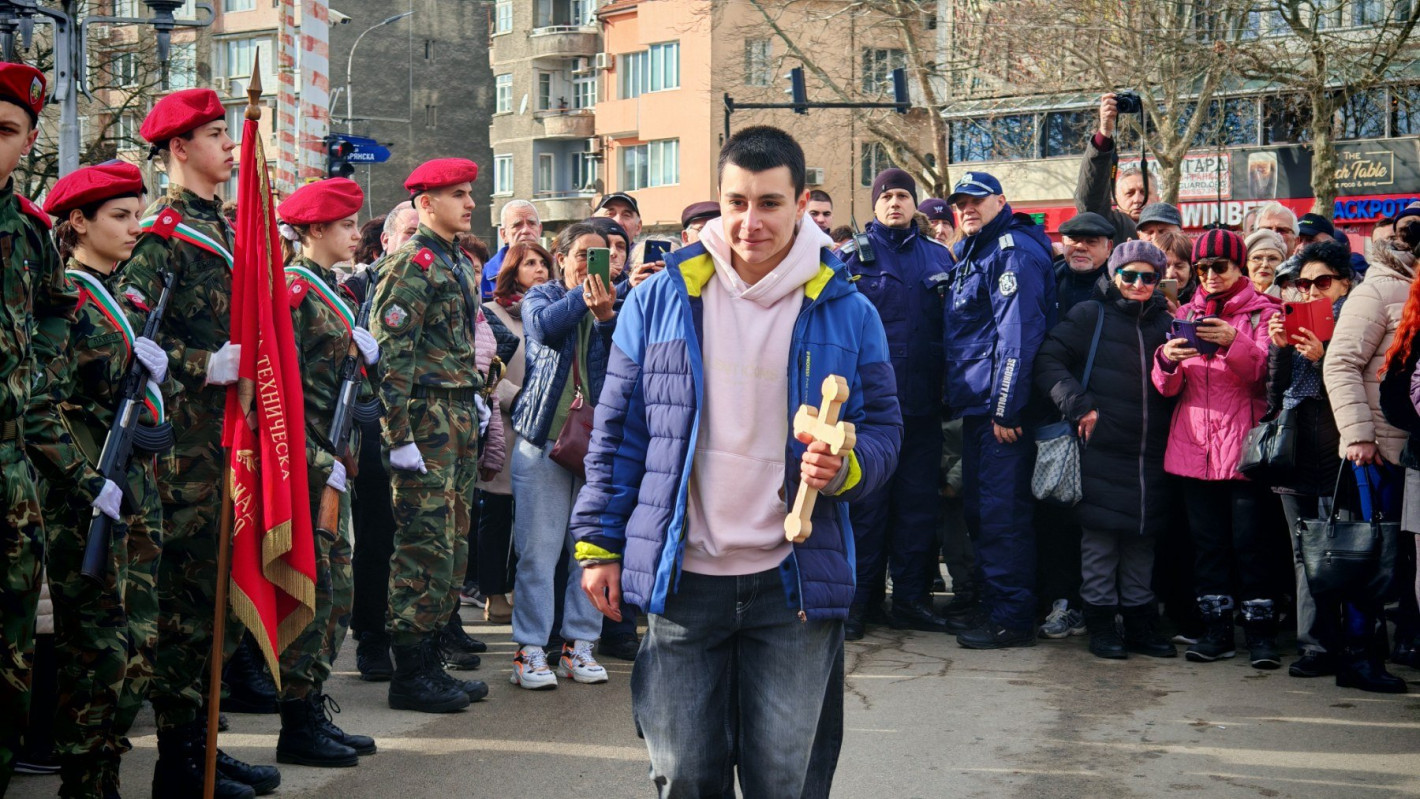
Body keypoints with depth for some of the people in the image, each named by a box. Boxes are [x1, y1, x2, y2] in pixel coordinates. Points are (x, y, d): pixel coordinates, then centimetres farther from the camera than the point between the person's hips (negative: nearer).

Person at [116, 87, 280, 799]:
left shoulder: (221, 226, 18)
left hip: (229, 433, 9)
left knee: (222, 593, 12)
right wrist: (207, 366, -19)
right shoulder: (162, 232, -9)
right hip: (185, 440, -9)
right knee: (186, 598, -4)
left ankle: (202, 742, 22)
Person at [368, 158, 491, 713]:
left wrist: (474, 402, 18)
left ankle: (431, 661, 19)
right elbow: (390, 354, -17)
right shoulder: (411, 264, -10)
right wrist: (399, 437, -21)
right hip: (427, 418, -9)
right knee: (425, 547, -7)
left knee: (452, 545, 11)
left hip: (461, 418, 9)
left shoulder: (459, 265, 18)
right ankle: (410, 675, 0)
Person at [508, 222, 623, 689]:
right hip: (543, 435, -2)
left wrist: (606, 315, -25)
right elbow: (544, 325, -14)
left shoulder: (615, 301, 11)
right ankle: (530, 648, 4)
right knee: (537, 548, -2)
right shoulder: (541, 297, 10)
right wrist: (584, 295, -24)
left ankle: (580, 644, 13)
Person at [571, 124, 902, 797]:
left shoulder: (847, 313, 1)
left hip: (793, 583, 0)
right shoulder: (660, 299, 2)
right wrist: (598, 542, 3)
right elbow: (618, 431, 7)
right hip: (681, 579, 1)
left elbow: (883, 428, 5)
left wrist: (846, 465, -18)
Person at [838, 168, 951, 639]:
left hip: (922, 402, 3)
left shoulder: (938, 258, 12)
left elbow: (950, 325, 15)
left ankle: (911, 600, 16)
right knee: (866, 502, 0)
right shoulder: (855, 255, 3)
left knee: (919, 502, 7)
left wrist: (947, 389, 8)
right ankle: (859, 601, 9)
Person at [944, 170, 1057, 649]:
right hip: (976, 406, 10)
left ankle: (1012, 620, -1)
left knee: (1002, 514, -7)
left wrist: (1006, 408, -22)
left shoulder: (1014, 252, -12)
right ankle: (993, 606, 24)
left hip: (1001, 409, -10)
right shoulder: (969, 254, 18)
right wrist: (955, 395, 17)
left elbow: (1018, 334, -19)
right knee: (980, 511, 14)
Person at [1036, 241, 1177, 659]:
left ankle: (1140, 621, 20)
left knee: (1143, 536, 10)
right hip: (1101, 449, -4)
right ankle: (1100, 621, 9)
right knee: (1100, 537, -1)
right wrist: (1079, 405, -14)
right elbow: (1048, 362, -6)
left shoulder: (1164, 322, 14)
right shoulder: (1089, 315, 1)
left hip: (1150, 452, 4)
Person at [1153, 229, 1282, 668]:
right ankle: (1217, 629, 13)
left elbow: (1264, 372, -10)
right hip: (1195, 446, 3)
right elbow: (1167, 386, 5)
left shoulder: (1263, 312, 5)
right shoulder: (1186, 314, 13)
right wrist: (1167, 360, -17)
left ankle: (1261, 631, 4)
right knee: (1207, 541, 6)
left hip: (1245, 443, -3)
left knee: (1249, 540, -4)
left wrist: (1234, 343, -28)